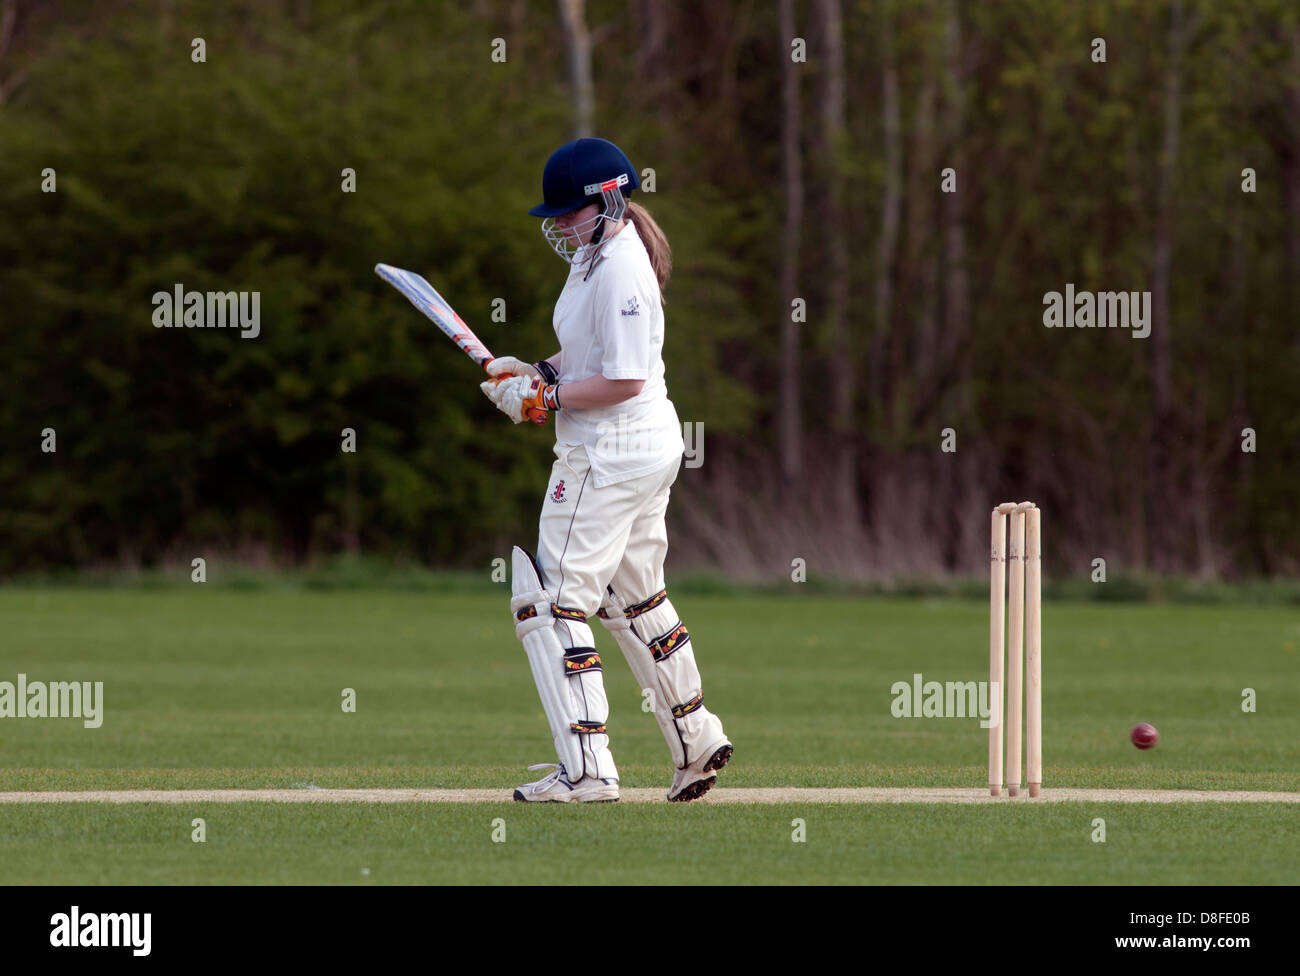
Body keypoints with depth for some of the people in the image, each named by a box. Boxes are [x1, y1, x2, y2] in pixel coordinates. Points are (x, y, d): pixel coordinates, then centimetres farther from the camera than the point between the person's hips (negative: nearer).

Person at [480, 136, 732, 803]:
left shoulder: (620, 268, -20)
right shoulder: (597, 253, 11)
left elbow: (624, 379, -24)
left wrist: (547, 396, -18)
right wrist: (537, 370, 8)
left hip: (610, 453, -11)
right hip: (651, 442, 11)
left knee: (550, 599, -9)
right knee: (635, 597, 22)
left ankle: (585, 769, -12)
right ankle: (696, 741, 29)